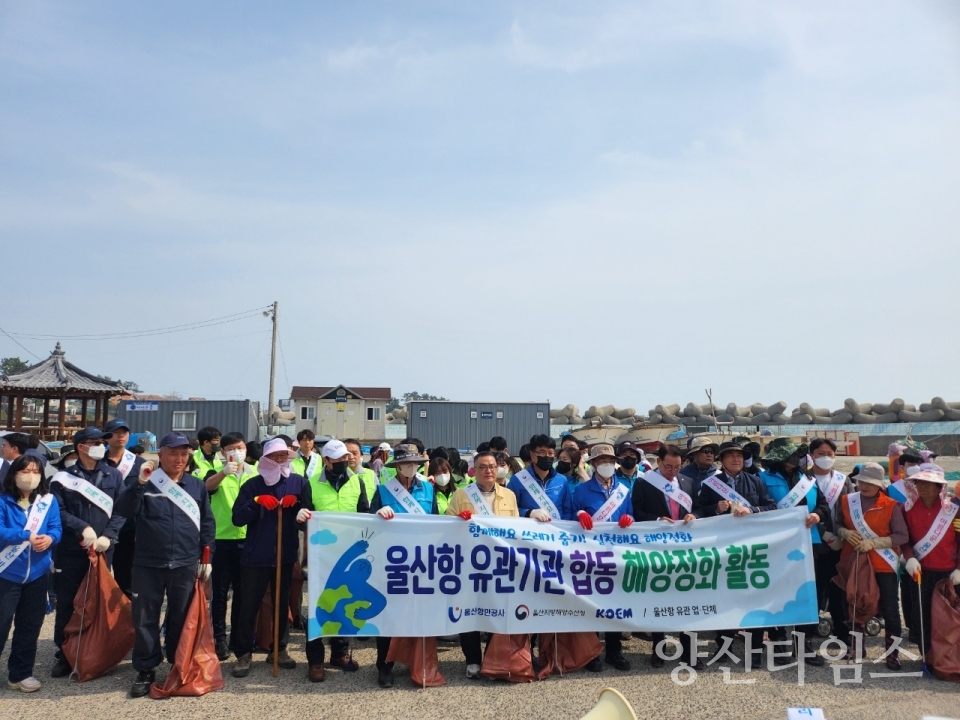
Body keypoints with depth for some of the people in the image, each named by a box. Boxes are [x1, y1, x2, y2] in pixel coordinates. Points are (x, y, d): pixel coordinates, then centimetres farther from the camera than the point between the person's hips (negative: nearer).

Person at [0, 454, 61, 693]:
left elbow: (56, 529, -3)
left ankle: (20, 673, 26)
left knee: (30, 626, 12)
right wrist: (26, 535, -29)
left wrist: (49, 538, -25)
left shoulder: (49, 500, 1)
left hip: (37, 574, 3)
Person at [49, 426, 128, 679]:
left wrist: (108, 536, -12)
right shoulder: (63, 478, 1)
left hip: (103, 550, 1)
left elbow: (121, 510, 1)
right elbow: (57, 511, -5)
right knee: (67, 604, 6)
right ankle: (64, 655, 20)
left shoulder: (113, 475, 5)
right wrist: (82, 528, -16)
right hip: (70, 551, -1)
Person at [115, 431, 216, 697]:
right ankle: (145, 670, 20)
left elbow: (208, 523, 9)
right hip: (147, 564, -1)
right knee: (145, 619, 6)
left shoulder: (197, 486, 6)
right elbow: (124, 510, -12)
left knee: (180, 618, 11)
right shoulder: (146, 483, 1)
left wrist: (206, 559, 7)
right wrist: (139, 483, -25)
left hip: (185, 565, 1)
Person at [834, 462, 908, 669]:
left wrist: (873, 543, -20)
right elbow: (836, 524, 10)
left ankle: (892, 652, 14)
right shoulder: (847, 501, 0)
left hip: (883, 564, -3)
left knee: (890, 609, 1)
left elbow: (903, 536, -12)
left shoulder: (891, 505, -10)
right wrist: (845, 533, -12)